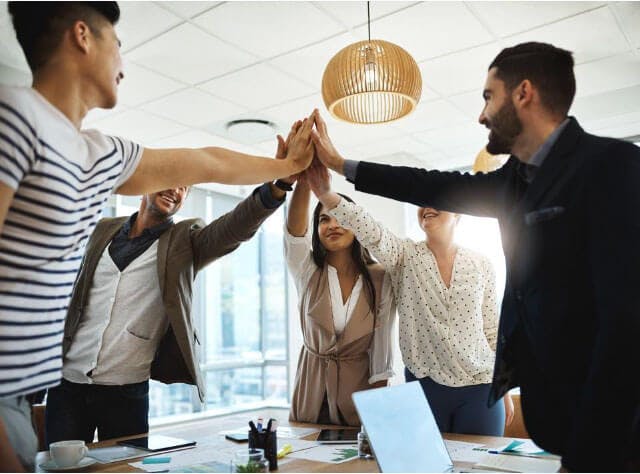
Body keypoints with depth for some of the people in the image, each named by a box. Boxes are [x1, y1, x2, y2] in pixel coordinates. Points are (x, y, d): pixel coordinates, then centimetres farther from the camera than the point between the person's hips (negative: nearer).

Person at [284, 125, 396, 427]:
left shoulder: (379, 279, -5)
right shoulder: (308, 271, -3)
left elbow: (382, 345, -3)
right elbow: (294, 230, -24)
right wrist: (305, 178, -43)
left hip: (359, 387, -1)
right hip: (311, 390, 1)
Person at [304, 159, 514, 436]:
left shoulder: (482, 265, 3)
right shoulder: (405, 256, -2)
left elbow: (493, 330, 7)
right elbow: (369, 231, -22)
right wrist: (326, 195, -39)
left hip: (479, 387, 1)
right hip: (424, 385, 0)